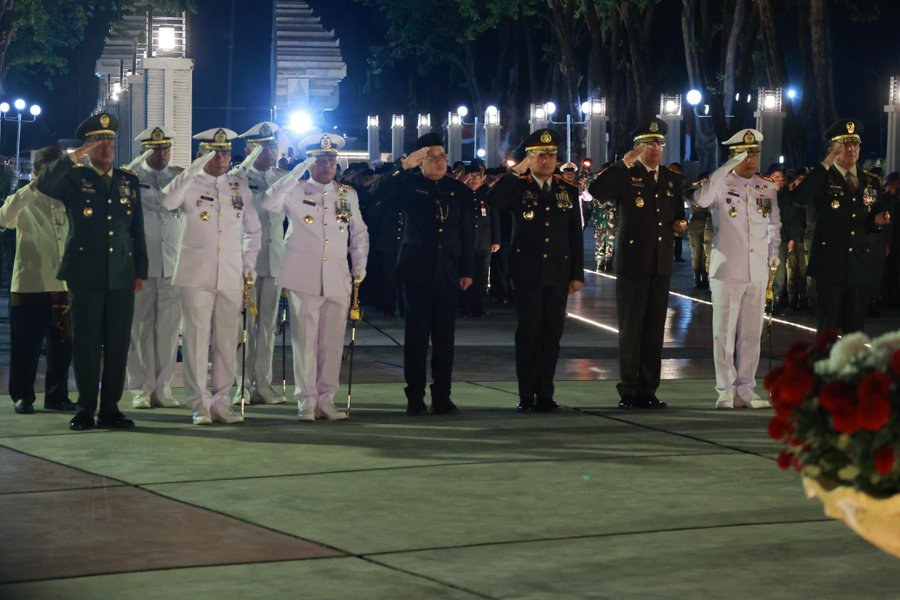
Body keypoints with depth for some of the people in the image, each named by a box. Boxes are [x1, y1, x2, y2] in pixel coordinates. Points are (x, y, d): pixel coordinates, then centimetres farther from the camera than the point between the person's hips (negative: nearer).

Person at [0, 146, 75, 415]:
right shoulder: (24, 202, 1)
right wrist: (31, 188, -22)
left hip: (61, 284, 3)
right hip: (29, 284, -3)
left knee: (62, 345, 4)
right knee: (26, 345, 1)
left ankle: (56, 395, 15)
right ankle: (22, 396, 11)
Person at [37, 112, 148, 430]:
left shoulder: (129, 181, 13)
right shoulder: (74, 178, 3)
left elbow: (137, 229, 15)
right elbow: (44, 184, -18)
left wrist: (140, 271, 11)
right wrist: (76, 157, -20)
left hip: (121, 276, 3)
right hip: (85, 275, -3)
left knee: (118, 345, 3)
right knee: (86, 344, 0)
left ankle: (110, 408, 10)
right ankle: (86, 409, 7)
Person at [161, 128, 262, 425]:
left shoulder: (239, 186, 11)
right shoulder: (191, 184, 0)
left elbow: (254, 230, 19)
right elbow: (168, 201, -23)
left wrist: (249, 267, 11)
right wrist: (196, 168, -26)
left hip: (231, 277, 4)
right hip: (197, 275, -4)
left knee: (227, 342, 5)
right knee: (197, 339, -3)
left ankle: (221, 401, 14)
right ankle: (200, 404, 2)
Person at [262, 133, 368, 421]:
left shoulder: (348, 194, 12)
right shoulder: (295, 192, 1)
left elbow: (359, 232, 20)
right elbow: (268, 203, -19)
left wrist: (359, 265, 12)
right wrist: (296, 174, -19)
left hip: (338, 279, 3)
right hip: (304, 278, -3)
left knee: (333, 342, 4)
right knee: (305, 341, -2)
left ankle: (326, 399, 12)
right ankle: (307, 402, 3)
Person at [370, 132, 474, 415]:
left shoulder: (460, 190, 9)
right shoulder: (409, 185, 2)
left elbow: (467, 233, 11)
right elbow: (380, 194, -16)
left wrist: (468, 271, 7)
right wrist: (403, 167, -23)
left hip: (448, 273, 2)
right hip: (416, 271, -2)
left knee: (444, 335, 4)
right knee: (416, 334, -1)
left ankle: (442, 396, 9)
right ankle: (415, 397, 3)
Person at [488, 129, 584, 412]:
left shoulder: (569, 190, 8)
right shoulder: (517, 186, 1)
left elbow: (575, 235, 8)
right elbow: (493, 200, -22)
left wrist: (577, 274, 4)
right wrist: (516, 172, -19)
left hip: (557, 274, 3)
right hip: (527, 272, -2)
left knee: (552, 333, 5)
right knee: (528, 332, -1)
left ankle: (545, 394, 11)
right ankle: (526, 395, 3)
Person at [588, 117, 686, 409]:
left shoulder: (672, 179, 14)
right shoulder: (625, 175, -2)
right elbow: (596, 191, -21)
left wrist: (680, 225, 0)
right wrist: (625, 163, -23)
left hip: (661, 264, 5)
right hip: (632, 263, -5)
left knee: (655, 329, 6)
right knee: (631, 328, -1)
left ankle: (648, 390, 12)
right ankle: (629, 391, 4)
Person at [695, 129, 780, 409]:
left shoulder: (768, 189, 11)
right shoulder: (721, 184, -3)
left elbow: (775, 226, 23)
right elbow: (702, 199, -26)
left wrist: (774, 254, 9)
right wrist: (729, 167, -27)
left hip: (758, 273, 4)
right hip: (727, 271, -4)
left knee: (751, 334, 7)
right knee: (724, 333, -2)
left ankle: (745, 390, 14)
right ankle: (726, 391, 3)